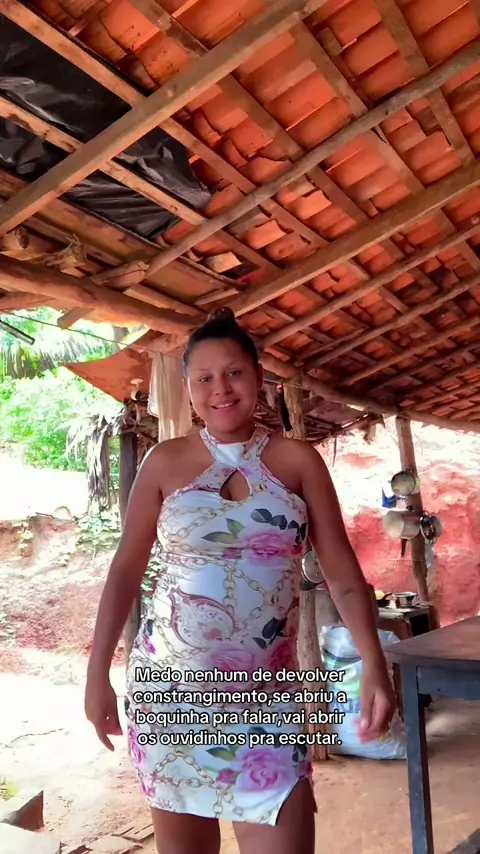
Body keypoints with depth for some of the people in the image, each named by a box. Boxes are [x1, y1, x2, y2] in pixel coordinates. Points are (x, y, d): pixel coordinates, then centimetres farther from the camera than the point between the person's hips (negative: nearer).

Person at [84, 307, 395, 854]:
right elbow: (126, 568, 3)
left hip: (266, 693, 0)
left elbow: (341, 570, -1)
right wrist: (97, 672, 1)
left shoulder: (298, 461, 0)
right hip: (168, 686, 1)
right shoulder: (165, 461, 0)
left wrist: (374, 665, -10)